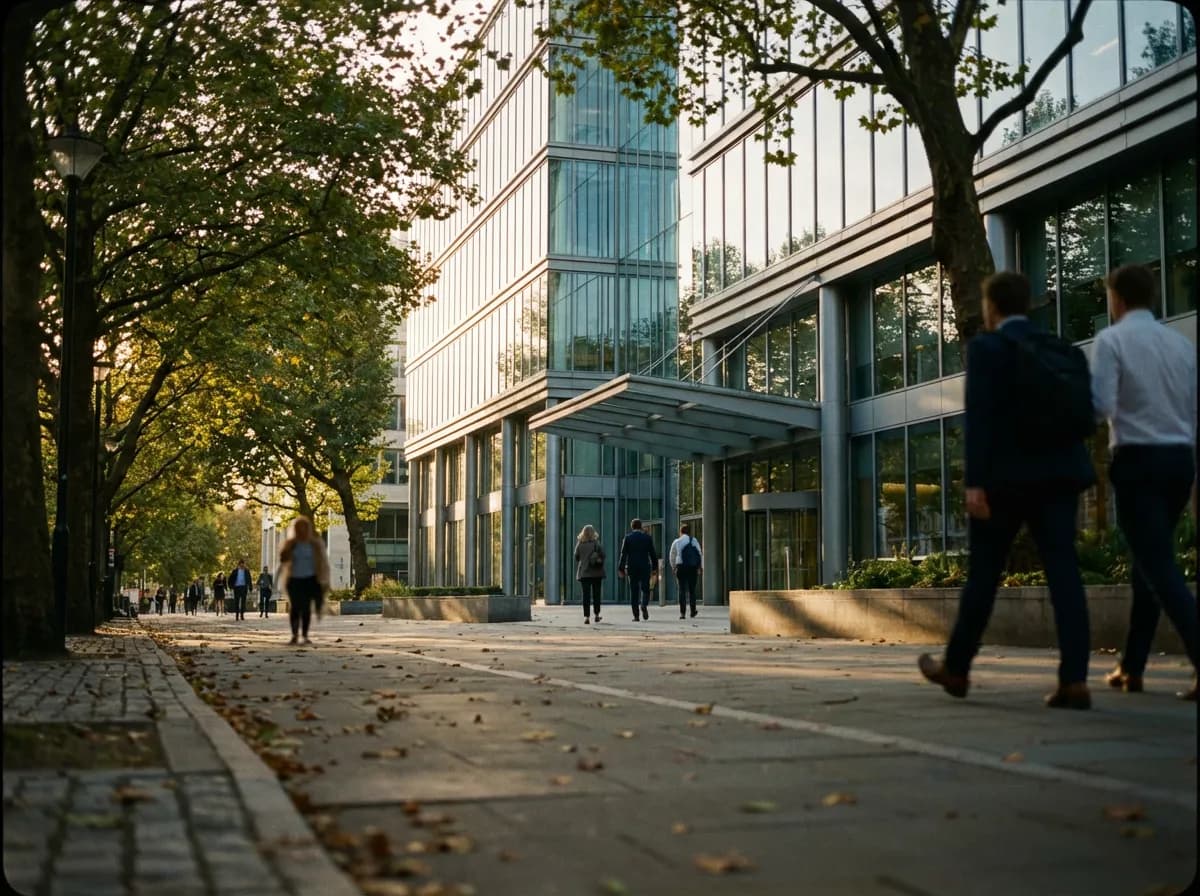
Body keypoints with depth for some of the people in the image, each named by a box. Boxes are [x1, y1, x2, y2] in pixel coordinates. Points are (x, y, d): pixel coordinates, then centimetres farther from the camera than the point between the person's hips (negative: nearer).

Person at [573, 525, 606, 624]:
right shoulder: (596, 544, -8)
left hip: (583, 573, 1)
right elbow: (602, 555, -10)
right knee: (596, 594, 12)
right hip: (596, 572, -1)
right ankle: (597, 615, 18)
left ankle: (586, 617, -7)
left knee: (586, 595, 1)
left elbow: (576, 557, 5)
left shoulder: (579, 544, -1)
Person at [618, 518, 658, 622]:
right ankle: (644, 605, -23)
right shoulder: (647, 538, 3)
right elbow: (653, 554, 3)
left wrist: (621, 569, -3)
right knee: (645, 589, 6)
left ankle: (636, 615, 2)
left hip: (632, 568, 0)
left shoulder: (627, 538, 0)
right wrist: (654, 566, 12)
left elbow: (623, 554, -4)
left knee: (633, 591, 5)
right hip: (645, 567, 0)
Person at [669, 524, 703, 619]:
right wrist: (700, 567, 7)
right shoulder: (694, 541, 6)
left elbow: (671, 556, 11)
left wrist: (674, 567, 23)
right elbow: (700, 555, 2)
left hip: (681, 567, -1)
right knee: (692, 589, 9)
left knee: (682, 589, -1)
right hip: (693, 568, 1)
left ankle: (682, 612, -9)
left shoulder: (676, 542, 6)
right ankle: (693, 612, 12)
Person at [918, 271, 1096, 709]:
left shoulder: (986, 347, -4)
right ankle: (1074, 680, -10)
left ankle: (956, 668, 20)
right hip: (1058, 473, 5)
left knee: (983, 572, 7)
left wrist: (974, 482, -17)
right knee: (1063, 571, -2)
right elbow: (1082, 412, 11)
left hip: (1006, 476, -4)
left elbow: (979, 418, -14)